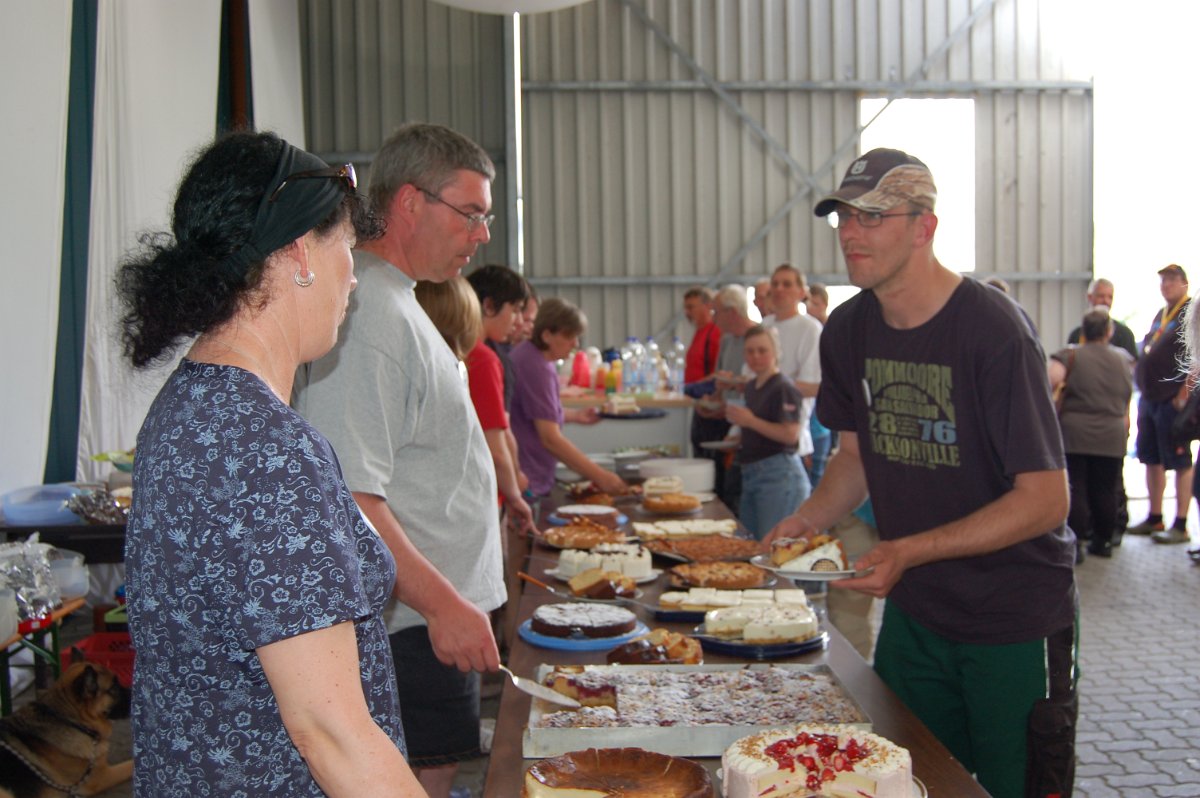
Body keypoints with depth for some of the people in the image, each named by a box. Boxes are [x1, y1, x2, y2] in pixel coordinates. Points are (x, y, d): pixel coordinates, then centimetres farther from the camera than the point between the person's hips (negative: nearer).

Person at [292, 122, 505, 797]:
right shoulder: (368, 317, -20)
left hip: (437, 613, 10)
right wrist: (443, 603, -25)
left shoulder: (396, 304, 15)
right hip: (418, 625, -10)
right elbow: (346, 499, -26)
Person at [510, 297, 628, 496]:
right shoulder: (536, 368, -19)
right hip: (527, 481, -10)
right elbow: (551, 438, -24)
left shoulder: (527, 354, 11)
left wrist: (574, 415, 19)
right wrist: (599, 476, -23)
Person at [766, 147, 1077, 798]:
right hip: (914, 612, 6)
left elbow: (1045, 500, -21)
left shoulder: (992, 329, -21)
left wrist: (908, 552, -28)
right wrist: (809, 518, -8)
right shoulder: (847, 330, -1)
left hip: (1017, 621, -6)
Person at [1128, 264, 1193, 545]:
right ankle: (1155, 519, 21)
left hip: (1173, 399, -8)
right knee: (1152, 460, 12)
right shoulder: (1161, 315, 18)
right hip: (1150, 398, 8)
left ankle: (1181, 526, 2)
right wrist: (1144, 391, 16)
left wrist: (1184, 394, -20)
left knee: (1180, 462, -3)